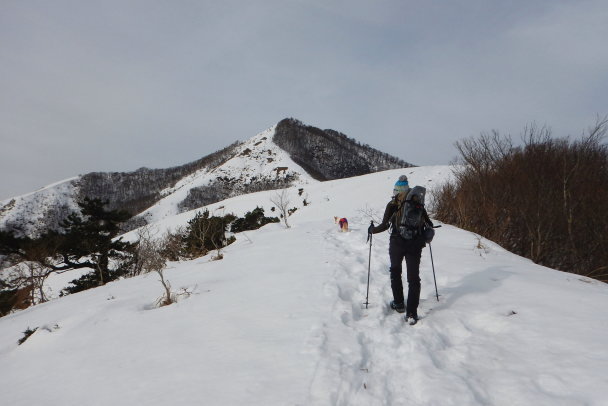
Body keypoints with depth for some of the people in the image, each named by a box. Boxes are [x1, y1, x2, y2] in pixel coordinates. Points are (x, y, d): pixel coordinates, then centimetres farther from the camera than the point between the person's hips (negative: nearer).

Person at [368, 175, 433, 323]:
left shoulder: (392, 205, -7)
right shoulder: (417, 204, 1)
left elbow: (385, 225, -10)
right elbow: (429, 224, 5)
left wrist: (372, 230, 7)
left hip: (397, 244, -1)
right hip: (415, 245, 2)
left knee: (395, 272, 22)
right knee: (414, 277, 5)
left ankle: (399, 304, 30)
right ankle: (412, 313, -2)